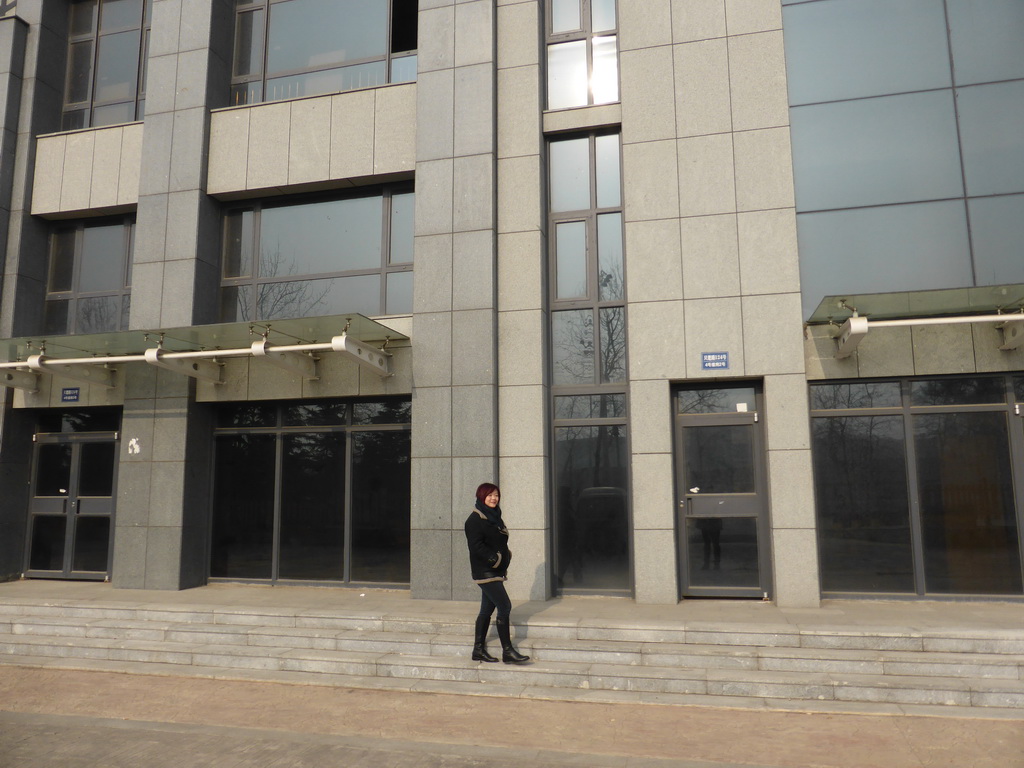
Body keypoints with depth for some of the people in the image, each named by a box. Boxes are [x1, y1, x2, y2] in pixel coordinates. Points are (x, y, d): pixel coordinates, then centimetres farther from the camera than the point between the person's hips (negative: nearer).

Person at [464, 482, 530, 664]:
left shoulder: (494, 516, 15)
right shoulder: (475, 519, -12)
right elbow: (476, 546, -19)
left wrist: (505, 556, 5)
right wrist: (495, 559, -20)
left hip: (496, 571, 9)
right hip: (485, 571, -9)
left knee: (487, 609, 12)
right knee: (504, 606, -10)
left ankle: (479, 650, 21)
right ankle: (507, 652, -4)